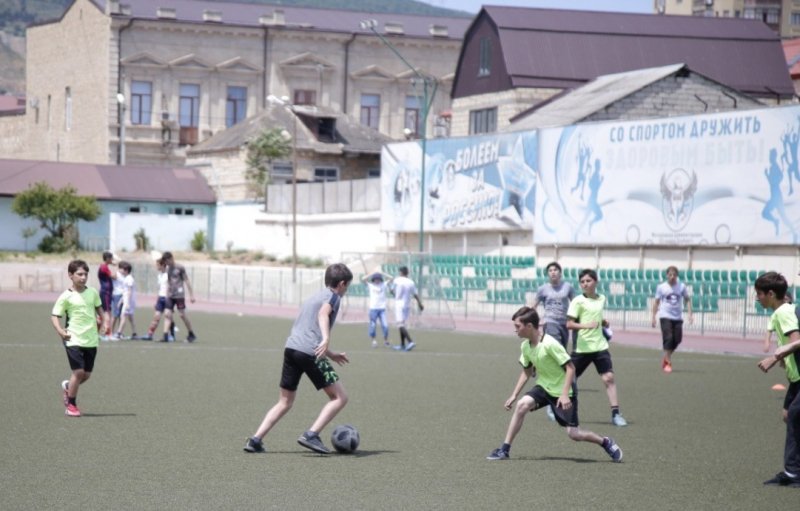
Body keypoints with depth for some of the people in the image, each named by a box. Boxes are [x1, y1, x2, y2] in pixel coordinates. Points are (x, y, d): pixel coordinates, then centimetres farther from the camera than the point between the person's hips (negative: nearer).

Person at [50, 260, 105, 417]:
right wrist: (60, 331, -18)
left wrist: (104, 322, 10)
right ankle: (70, 404, 4)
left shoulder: (92, 292, 6)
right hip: (74, 339, -5)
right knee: (78, 371, -13)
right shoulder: (66, 297, -7)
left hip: (91, 340, 5)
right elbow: (54, 316, -4)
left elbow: (99, 308, 23)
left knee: (86, 374, 7)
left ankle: (68, 387, 39)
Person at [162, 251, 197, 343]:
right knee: (167, 314, -6)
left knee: (182, 314, -6)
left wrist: (191, 295, -6)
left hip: (179, 295, -6)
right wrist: (167, 295, 21)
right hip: (170, 296, 6)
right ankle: (166, 336, -6)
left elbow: (187, 281, -3)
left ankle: (192, 335, 7)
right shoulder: (168, 270, 14)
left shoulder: (180, 268, -5)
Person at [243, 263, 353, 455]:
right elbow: (323, 313, -16)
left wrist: (331, 355, 47)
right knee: (340, 397, 0)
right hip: (310, 353, -8)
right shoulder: (333, 296, 6)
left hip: (291, 347, 8)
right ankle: (311, 435, -13)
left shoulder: (312, 298, 31)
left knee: (285, 402, 17)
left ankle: (255, 440, 5)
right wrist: (326, 339, -32)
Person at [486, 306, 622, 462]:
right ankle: (505, 449, -13)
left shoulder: (549, 344, -25)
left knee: (573, 433, -7)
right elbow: (527, 371, 12)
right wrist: (514, 395, 7)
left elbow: (570, 367, -23)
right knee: (522, 405, -20)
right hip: (543, 387, 6)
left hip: (562, 392, -6)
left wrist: (565, 394, -29)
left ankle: (605, 442, 20)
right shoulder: (525, 346, -3)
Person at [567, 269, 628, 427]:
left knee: (609, 378, -9)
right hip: (582, 347, -3)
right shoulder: (578, 301, -8)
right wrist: (586, 325, -28)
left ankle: (615, 414, -8)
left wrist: (603, 322, 6)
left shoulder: (601, 299, 8)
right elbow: (569, 324, -15)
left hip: (600, 346, 3)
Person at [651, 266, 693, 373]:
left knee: (677, 339, 1)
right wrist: (653, 317, 1)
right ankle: (668, 363, -5)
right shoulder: (661, 287, 0)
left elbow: (687, 300, 10)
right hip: (665, 316, -3)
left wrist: (689, 314, -2)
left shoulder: (682, 286, 3)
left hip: (678, 317, 3)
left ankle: (666, 358, 25)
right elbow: (656, 302, 6)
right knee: (668, 338, -13)